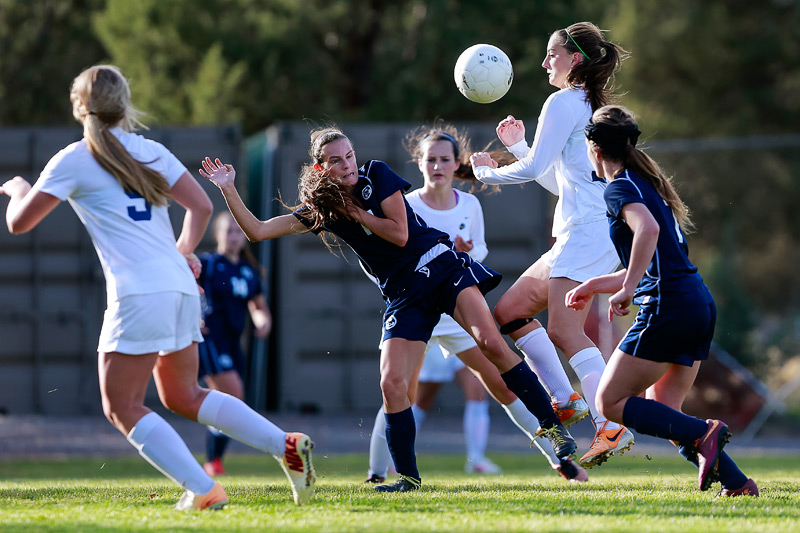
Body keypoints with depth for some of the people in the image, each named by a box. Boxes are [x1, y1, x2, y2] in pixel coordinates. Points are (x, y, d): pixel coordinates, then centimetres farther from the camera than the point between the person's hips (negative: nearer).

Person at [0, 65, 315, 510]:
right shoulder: (151, 152, 15)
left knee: (122, 407, 1)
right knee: (183, 397, 20)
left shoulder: (73, 161, 0)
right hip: (182, 286, 7)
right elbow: (201, 206, 12)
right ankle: (287, 446, 8)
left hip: (139, 294, -7)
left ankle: (203, 490, -11)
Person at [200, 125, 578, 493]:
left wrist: (356, 212, -7)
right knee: (392, 385, -12)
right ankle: (408, 478, 0)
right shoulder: (320, 209, 4)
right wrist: (227, 188, -7)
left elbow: (399, 233, -10)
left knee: (491, 343, -22)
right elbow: (257, 231, 1)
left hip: (441, 266, -3)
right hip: (403, 294, 3)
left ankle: (552, 425, -15)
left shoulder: (376, 174, -3)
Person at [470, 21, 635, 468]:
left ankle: (612, 426, -31)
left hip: (587, 231, -10)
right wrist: (518, 146, 27)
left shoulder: (564, 102, -6)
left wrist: (485, 172, 7)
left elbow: (533, 169, -10)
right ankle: (567, 399, 5)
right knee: (510, 310, 13)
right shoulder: (593, 107, 24)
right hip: (580, 235, 10)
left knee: (564, 329, -21)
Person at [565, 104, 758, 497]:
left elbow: (648, 229, -28)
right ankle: (738, 483, -2)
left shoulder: (620, 188, -6)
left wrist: (627, 289, -26)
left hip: (667, 308, -9)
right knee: (661, 411, 13)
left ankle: (703, 434, -19)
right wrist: (594, 285, 36)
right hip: (700, 304, 9)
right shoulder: (649, 182, 23)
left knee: (610, 402, -1)